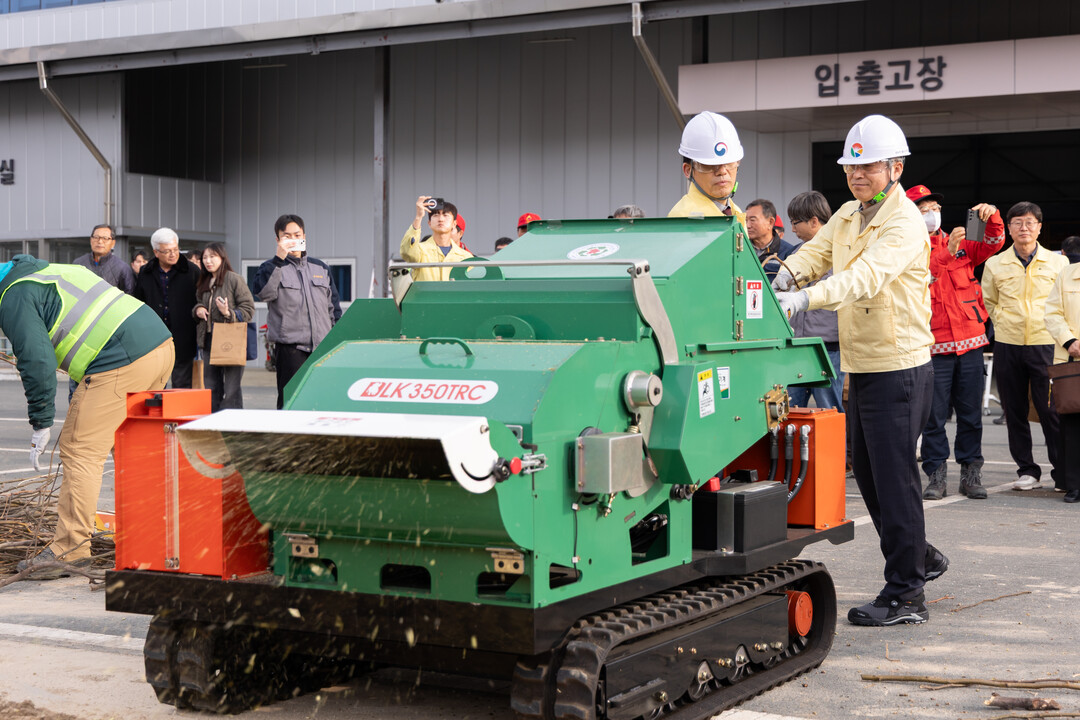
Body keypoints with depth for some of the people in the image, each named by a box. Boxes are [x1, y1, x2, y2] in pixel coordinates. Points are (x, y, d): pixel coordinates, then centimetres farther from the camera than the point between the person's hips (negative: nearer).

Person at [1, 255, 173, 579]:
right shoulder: (51, 272, 29)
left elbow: (37, 360, -11)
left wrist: (41, 424, -6)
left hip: (121, 362, -10)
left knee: (80, 451, -4)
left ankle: (69, 548, -4)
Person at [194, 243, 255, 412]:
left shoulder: (234, 279, -7)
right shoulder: (204, 282, 14)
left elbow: (249, 309, -8)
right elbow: (198, 302, 28)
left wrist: (229, 314, -23)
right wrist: (198, 309, 5)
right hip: (209, 340, 7)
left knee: (231, 388, -7)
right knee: (211, 386, 11)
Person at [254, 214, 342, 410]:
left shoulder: (321, 268, 17)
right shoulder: (272, 268, 4)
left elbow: (334, 308, 20)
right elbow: (263, 292, -18)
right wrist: (279, 259, -22)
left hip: (323, 348, 4)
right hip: (290, 348, -4)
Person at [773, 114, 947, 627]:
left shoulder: (905, 223, -16)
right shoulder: (847, 215, 13)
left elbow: (866, 275, -31)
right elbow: (817, 251, 7)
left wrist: (805, 299, -43)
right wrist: (790, 272, -17)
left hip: (899, 367, -9)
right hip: (860, 367, 9)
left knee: (893, 478, -6)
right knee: (867, 474, 17)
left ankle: (905, 595, 2)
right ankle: (920, 557, 35)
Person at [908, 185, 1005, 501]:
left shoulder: (962, 245, 12)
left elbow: (993, 243, 0)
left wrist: (992, 216, -19)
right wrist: (946, 251, -26)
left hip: (970, 343, 3)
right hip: (933, 346, -3)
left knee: (971, 413, 6)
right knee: (934, 415, -1)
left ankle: (971, 474, 13)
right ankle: (936, 476, 7)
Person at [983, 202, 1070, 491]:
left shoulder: (1058, 262, 2)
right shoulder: (995, 265, 5)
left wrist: (1049, 325, 4)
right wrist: (1006, 324, 9)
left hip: (1045, 345, -2)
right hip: (1007, 346, 2)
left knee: (1051, 410, -5)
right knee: (1014, 411, 6)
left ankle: (1063, 474, 5)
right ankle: (1027, 470, 17)